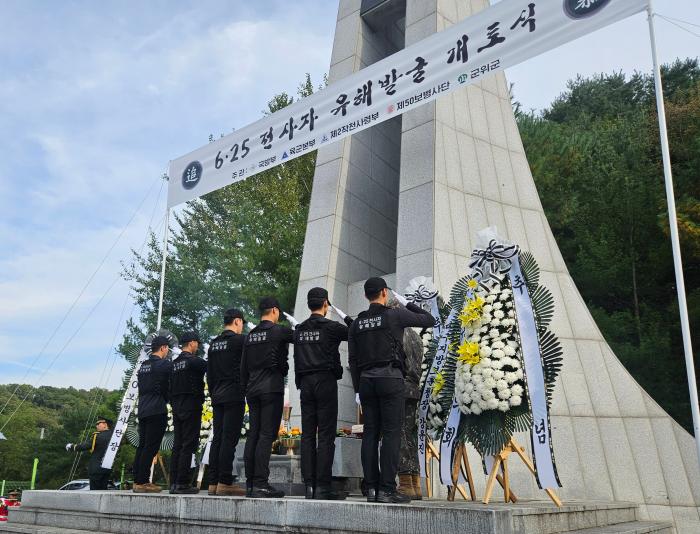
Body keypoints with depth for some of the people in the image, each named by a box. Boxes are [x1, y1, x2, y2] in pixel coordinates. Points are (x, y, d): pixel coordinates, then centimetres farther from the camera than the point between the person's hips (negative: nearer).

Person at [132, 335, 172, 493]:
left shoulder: (143, 366, 15)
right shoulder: (165, 365, -9)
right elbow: (170, 388, -2)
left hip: (143, 410, 8)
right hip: (157, 411, -8)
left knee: (142, 446, 11)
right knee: (151, 447, -6)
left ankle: (137, 481, 13)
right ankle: (142, 482, -6)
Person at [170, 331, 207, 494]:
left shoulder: (174, 363, 14)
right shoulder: (194, 360, -9)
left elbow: (170, 387, 16)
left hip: (177, 406, 8)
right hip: (191, 406, -8)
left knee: (178, 444, 9)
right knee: (188, 444, -6)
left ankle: (174, 482, 9)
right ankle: (183, 482, -8)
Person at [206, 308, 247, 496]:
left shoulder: (213, 343, 16)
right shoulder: (239, 340, -6)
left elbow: (209, 373, 18)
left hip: (217, 397, 7)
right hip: (234, 396, -7)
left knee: (217, 439, 7)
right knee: (229, 439, -8)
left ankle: (213, 482, 8)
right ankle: (224, 482, -9)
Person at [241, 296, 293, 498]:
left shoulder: (250, 335, 15)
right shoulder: (278, 331, -5)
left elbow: (243, 366, 17)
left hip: (253, 390, 7)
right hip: (272, 389, -7)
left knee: (253, 435, 7)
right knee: (266, 435, -9)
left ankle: (250, 483, 8)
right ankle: (261, 484, -12)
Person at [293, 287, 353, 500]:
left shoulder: (300, 329, 12)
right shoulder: (331, 326, -5)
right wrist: (350, 322, 24)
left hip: (305, 383, 6)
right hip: (325, 381, -6)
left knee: (307, 435, 5)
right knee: (326, 435, -5)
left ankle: (309, 485, 5)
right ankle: (323, 486, -8)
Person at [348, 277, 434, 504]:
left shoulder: (357, 323, 13)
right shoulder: (395, 315, -1)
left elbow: (352, 359, 12)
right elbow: (429, 320, 10)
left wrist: (358, 388, 16)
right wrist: (411, 306, 26)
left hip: (366, 381, 5)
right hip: (390, 378, -5)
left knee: (370, 433, 5)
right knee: (391, 433, -5)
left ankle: (371, 488, 5)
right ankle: (387, 489, -8)